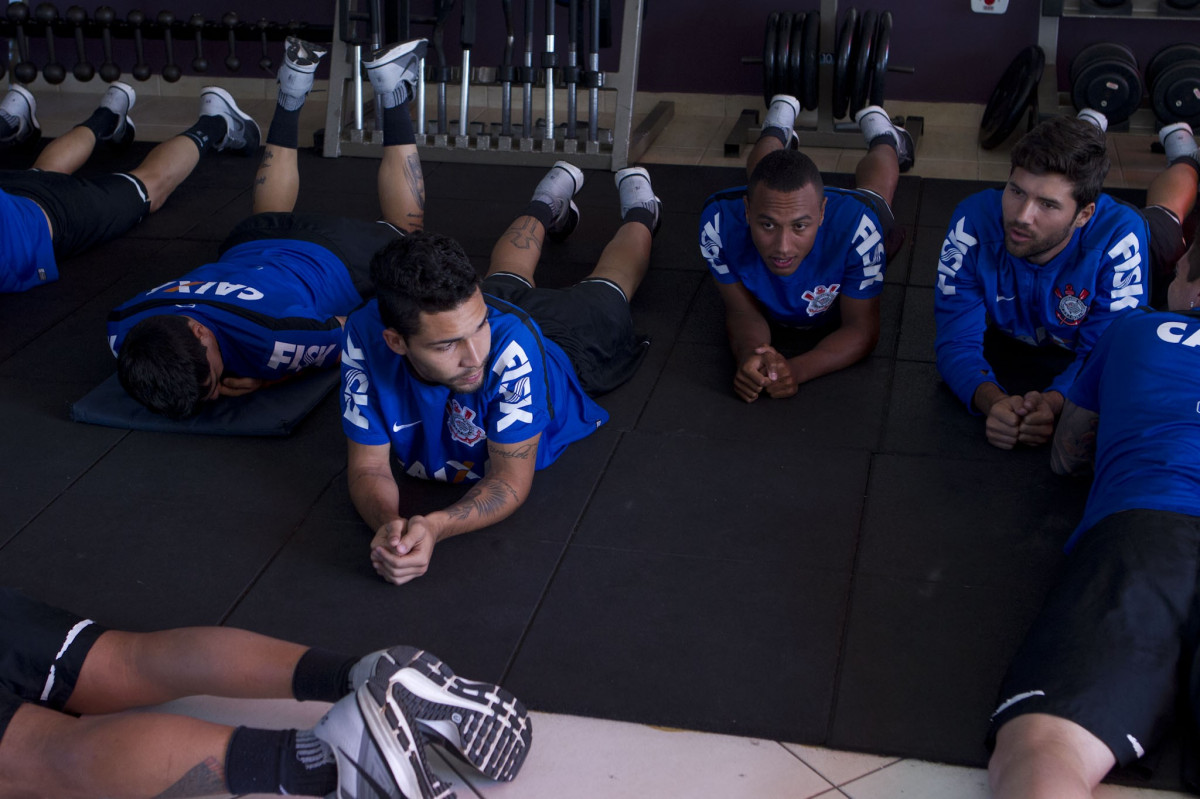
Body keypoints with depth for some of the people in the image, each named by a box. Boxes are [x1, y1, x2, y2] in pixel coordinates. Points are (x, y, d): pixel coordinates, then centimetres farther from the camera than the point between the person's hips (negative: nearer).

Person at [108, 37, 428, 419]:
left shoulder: (273, 335, -51)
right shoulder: (123, 330, -37)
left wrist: (267, 380, -40)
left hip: (335, 257, -3)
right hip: (251, 243, 4)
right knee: (268, 217, 42)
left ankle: (392, 91, 36)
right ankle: (292, 91, 44)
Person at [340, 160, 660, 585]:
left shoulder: (511, 346, -53)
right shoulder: (365, 337, -45)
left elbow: (512, 481, -44)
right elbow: (368, 466, -36)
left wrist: (434, 527, -64)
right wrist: (388, 523, -60)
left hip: (563, 350, -2)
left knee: (605, 291, 33)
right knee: (507, 281, 38)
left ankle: (637, 212, 62)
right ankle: (548, 202, 67)